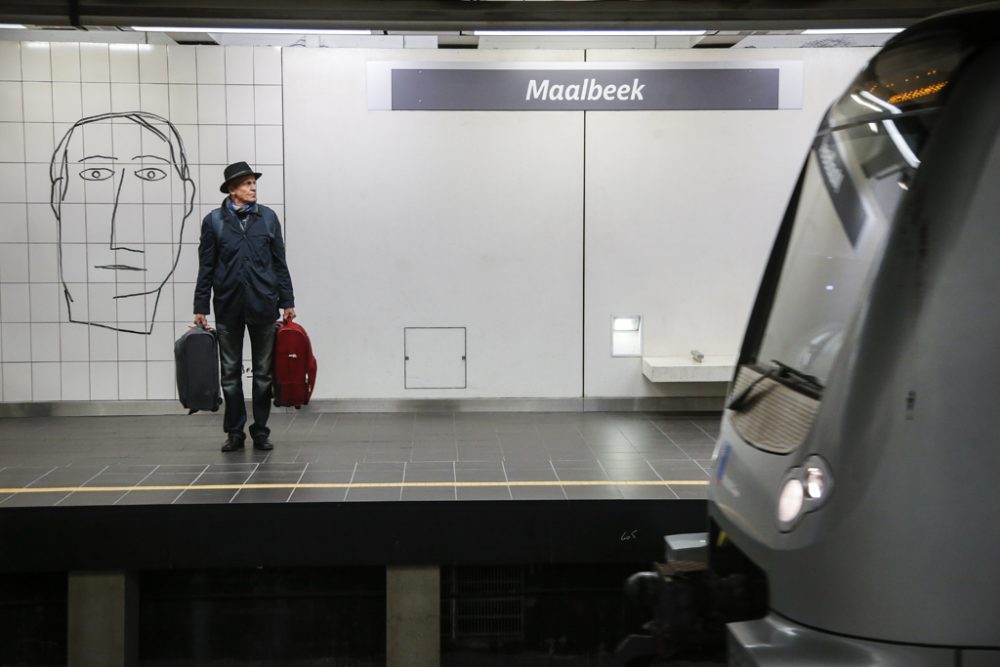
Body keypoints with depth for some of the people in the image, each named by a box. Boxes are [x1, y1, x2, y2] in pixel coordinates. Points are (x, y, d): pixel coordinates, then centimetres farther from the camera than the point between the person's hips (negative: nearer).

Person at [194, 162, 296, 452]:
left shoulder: (268, 217, 4)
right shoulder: (214, 221, 1)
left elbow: (279, 263, 7)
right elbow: (206, 267, 3)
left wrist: (287, 302, 4)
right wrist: (200, 307, 1)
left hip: (263, 304, 1)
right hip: (228, 306, -1)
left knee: (263, 371, 6)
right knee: (230, 371, 6)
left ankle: (260, 431, 15)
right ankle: (234, 431, 15)